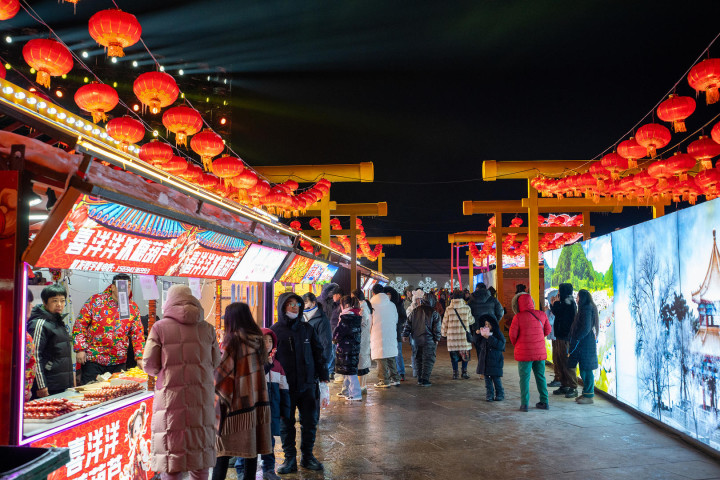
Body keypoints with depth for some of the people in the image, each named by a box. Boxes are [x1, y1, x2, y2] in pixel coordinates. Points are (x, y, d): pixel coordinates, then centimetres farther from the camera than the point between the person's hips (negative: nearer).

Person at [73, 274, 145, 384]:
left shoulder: (133, 308, 5)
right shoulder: (96, 301, -3)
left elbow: (137, 335, 6)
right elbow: (80, 325, -2)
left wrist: (140, 358, -3)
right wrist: (80, 349, -9)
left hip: (119, 363, 3)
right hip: (93, 360, -2)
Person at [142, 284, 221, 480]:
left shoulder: (160, 327, -3)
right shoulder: (207, 328, 4)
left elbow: (149, 365, -3)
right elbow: (215, 361, 10)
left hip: (171, 396, -2)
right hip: (201, 396, 3)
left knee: (171, 450, 3)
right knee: (200, 450, 13)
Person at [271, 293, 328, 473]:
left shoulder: (306, 328, 6)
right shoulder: (275, 330, -2)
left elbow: (318, 352, 11)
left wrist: (323, 375, 9)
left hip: (308, 385, 2)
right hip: (285, 387, -2)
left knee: (310, 421, 9)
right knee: (286, 424, 6)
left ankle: (307, 456, 25)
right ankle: (290, 458, 20)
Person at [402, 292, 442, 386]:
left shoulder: (415, 311, 7)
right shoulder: (434, 313, -6)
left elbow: (408, 323, 10)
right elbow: (437, 328, -8)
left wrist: (405, 334, 16)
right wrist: (437, 339, -1)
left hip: (416, 339, 5)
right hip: (428, 340, -5)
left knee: (418, 358, 15)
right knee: (428, 360, 1)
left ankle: (419, 379, 18)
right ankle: (425, 380, -2)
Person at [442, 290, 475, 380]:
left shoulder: (448, 309, -3)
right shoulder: (467, 308, -3)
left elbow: (445, 323, 4)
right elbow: (471, 321, 8)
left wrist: (444, 333, 16)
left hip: (452, 335, 0)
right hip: (464, 335, 0)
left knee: (454, 355, 7)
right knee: (465, 353, 12)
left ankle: (455, 373, 8)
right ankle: (464, 372, 12)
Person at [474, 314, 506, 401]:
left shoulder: (498, 334, -6)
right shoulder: (483, 334, 10)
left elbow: (500, 345, -20)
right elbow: (478, 344, 18)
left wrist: (489, 338, -25)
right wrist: (477, 334, 3)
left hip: (495, 361, -5)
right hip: (485, 360, 5)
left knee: (496, 379, -1)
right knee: (487, 379, 7)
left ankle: (500, 394, 14)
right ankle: (489, 395, 14)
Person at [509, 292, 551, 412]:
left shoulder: (518, 317, -13)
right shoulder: (542, 315, -1)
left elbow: (513, 334, -9)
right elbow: (547, 330, 10)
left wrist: (516, 344, 10)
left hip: (524, 352, -3)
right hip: (540, 352, 4)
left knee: (524, 378, 5)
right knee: (540, 376, 16)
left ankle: (524, 404, 5)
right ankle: (544, 402, 21)